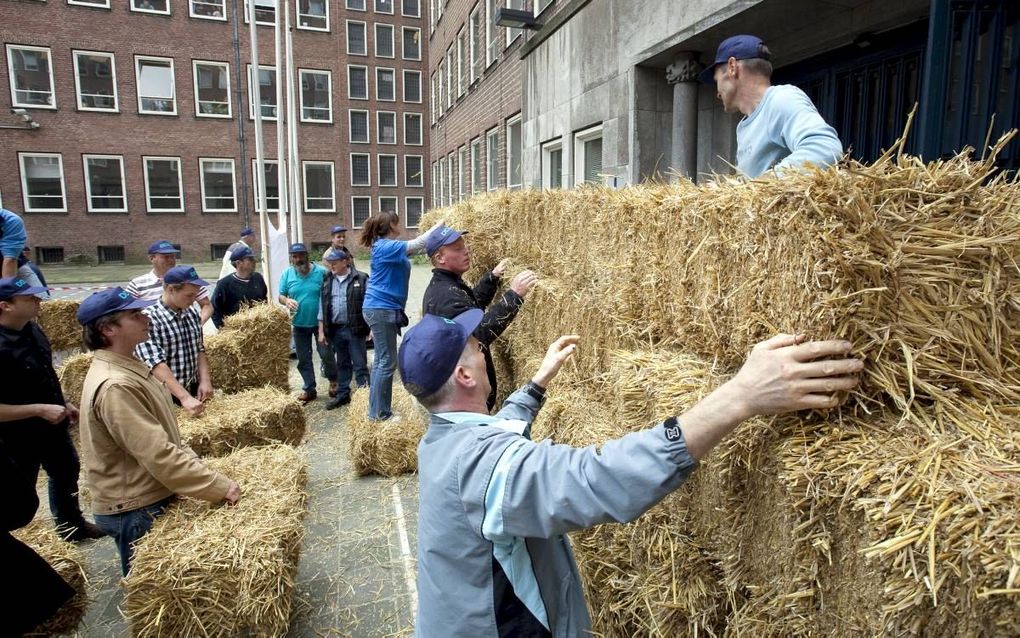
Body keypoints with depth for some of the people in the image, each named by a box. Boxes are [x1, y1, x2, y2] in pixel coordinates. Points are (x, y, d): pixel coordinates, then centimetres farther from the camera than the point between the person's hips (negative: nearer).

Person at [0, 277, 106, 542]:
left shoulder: (32, 329, -2)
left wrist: (64, 403, 13)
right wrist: (40, 409, -29)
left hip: (52, 427, 9)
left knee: (66, 473, 26)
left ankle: (72, 525, 48)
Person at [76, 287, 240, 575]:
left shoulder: (127, 366, 4)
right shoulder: (114, 386, -28)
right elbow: (159, 456, -30)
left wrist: (195, 464, 8)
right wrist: (220, 487, -26)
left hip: (150, 497, 9)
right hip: (135, 510, -9)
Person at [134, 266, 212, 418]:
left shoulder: (192, 313, 4)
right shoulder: (149, 318, -18)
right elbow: (156, 364, -26)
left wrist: (205, 380, -4)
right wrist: (184, 397, -33)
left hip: (194, 390, 6)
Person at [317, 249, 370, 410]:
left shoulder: (361, 279, -5)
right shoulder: (327, 281, 9)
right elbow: (322, 308, 11)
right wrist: (321, 331, 7)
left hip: (355, 329, -4)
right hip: (335, 329, 5)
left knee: (359, 364, 0)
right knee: (342, 364, 15)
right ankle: (343, 394, 25)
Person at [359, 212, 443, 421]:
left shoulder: (387, 247, 14)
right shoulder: (385, 246, -14)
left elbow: (414, 248, 19)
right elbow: (416, 244, -19)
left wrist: (438, 232, 15)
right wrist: (438, 226, -8)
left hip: (381, 308, 10)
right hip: (382, 308, -10)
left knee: (381, 360, 13)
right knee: (387, 361, -6)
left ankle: (379, 409, 21)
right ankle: (378, 414, 0)